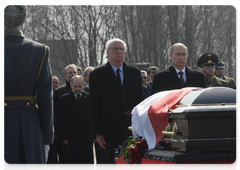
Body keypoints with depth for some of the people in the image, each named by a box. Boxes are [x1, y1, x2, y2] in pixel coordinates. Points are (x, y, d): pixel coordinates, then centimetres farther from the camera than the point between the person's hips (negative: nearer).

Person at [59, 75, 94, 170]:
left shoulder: (89, 98, 6)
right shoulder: (64, 99, 5)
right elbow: (62, 120, 3)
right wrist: (64, 137, -3)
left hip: (86, 137, 0)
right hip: (71, 137, 0)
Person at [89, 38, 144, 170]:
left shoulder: (134, 72, 13)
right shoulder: (97, 74, 3)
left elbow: (140, 100, 14)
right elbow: (94, 107, 0)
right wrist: (98, 133, -6)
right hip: (110, 132, -3)